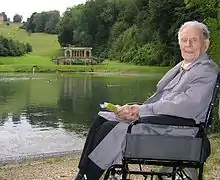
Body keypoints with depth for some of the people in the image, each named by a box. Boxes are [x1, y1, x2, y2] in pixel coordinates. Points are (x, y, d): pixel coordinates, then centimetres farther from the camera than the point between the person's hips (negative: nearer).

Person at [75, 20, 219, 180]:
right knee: (101, 119, 0)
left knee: (112, 129, -19)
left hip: (173, 130, -9)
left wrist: (141, 110, -20)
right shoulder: (181, 67, 16)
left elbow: (186, 106, -22)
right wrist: (136, 110, -3)